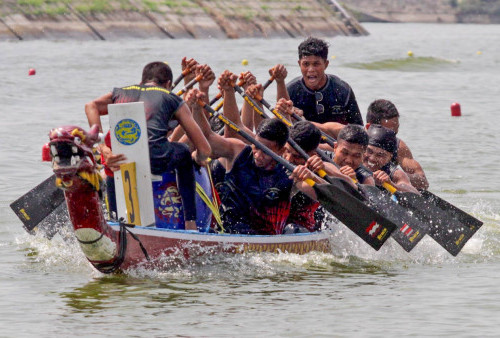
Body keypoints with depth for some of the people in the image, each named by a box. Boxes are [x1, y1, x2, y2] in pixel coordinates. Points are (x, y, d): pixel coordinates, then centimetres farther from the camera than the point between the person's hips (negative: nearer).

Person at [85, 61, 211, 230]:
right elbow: (204, 149, 17)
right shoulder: (172, 99, 22)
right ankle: (190, 222, 29)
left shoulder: (120, 92, 29)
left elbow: (91, 106, 7)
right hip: (155, 160, -3)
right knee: (183, 153, 34)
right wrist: (198, 158, 43)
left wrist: (104, 150, -1)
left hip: (121, 159, 3)